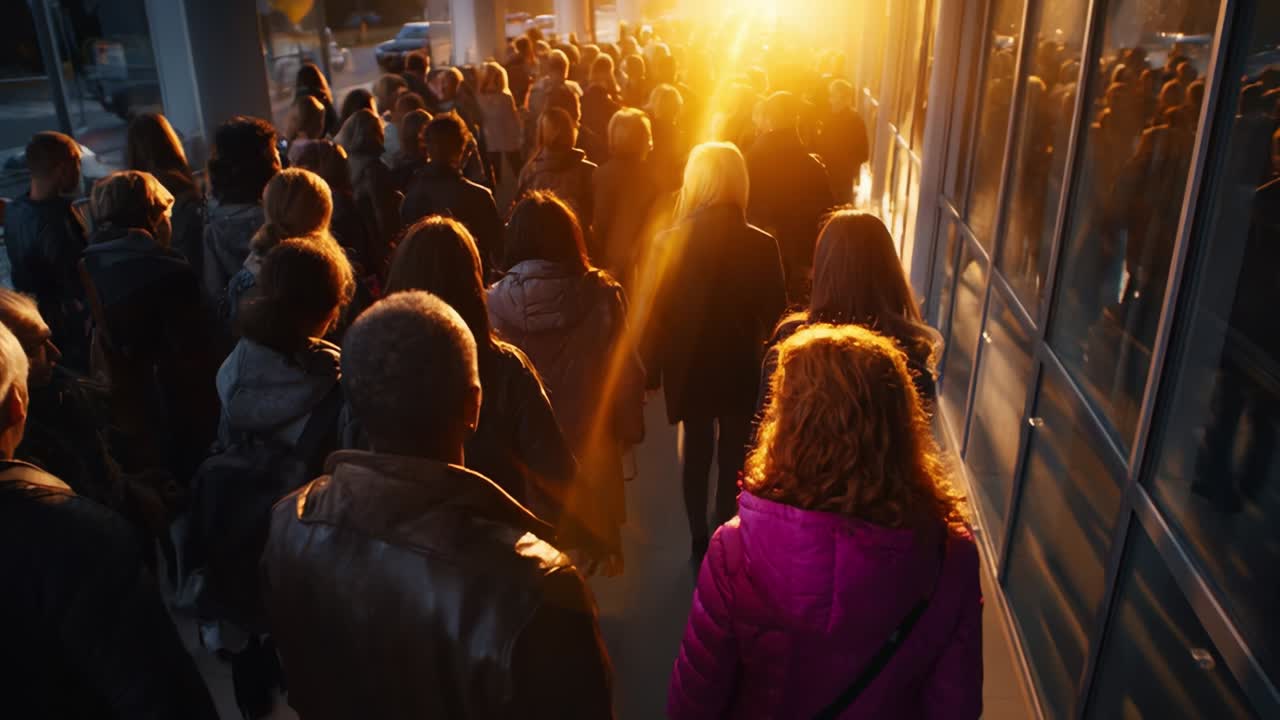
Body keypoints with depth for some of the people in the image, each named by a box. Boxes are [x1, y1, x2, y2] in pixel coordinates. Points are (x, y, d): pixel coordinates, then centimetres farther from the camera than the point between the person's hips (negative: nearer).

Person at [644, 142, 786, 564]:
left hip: (689, 368, 1)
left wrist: (652, 367, 2)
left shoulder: (668, 243, -16)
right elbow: (775, 314, -8)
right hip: (741, 369, -1)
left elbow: (653, 313, -10)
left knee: (697, 452, 18)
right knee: (734, 456, 16)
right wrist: (774, 368, 9)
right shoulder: (762, 245, -16)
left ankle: (700, 541, 29)